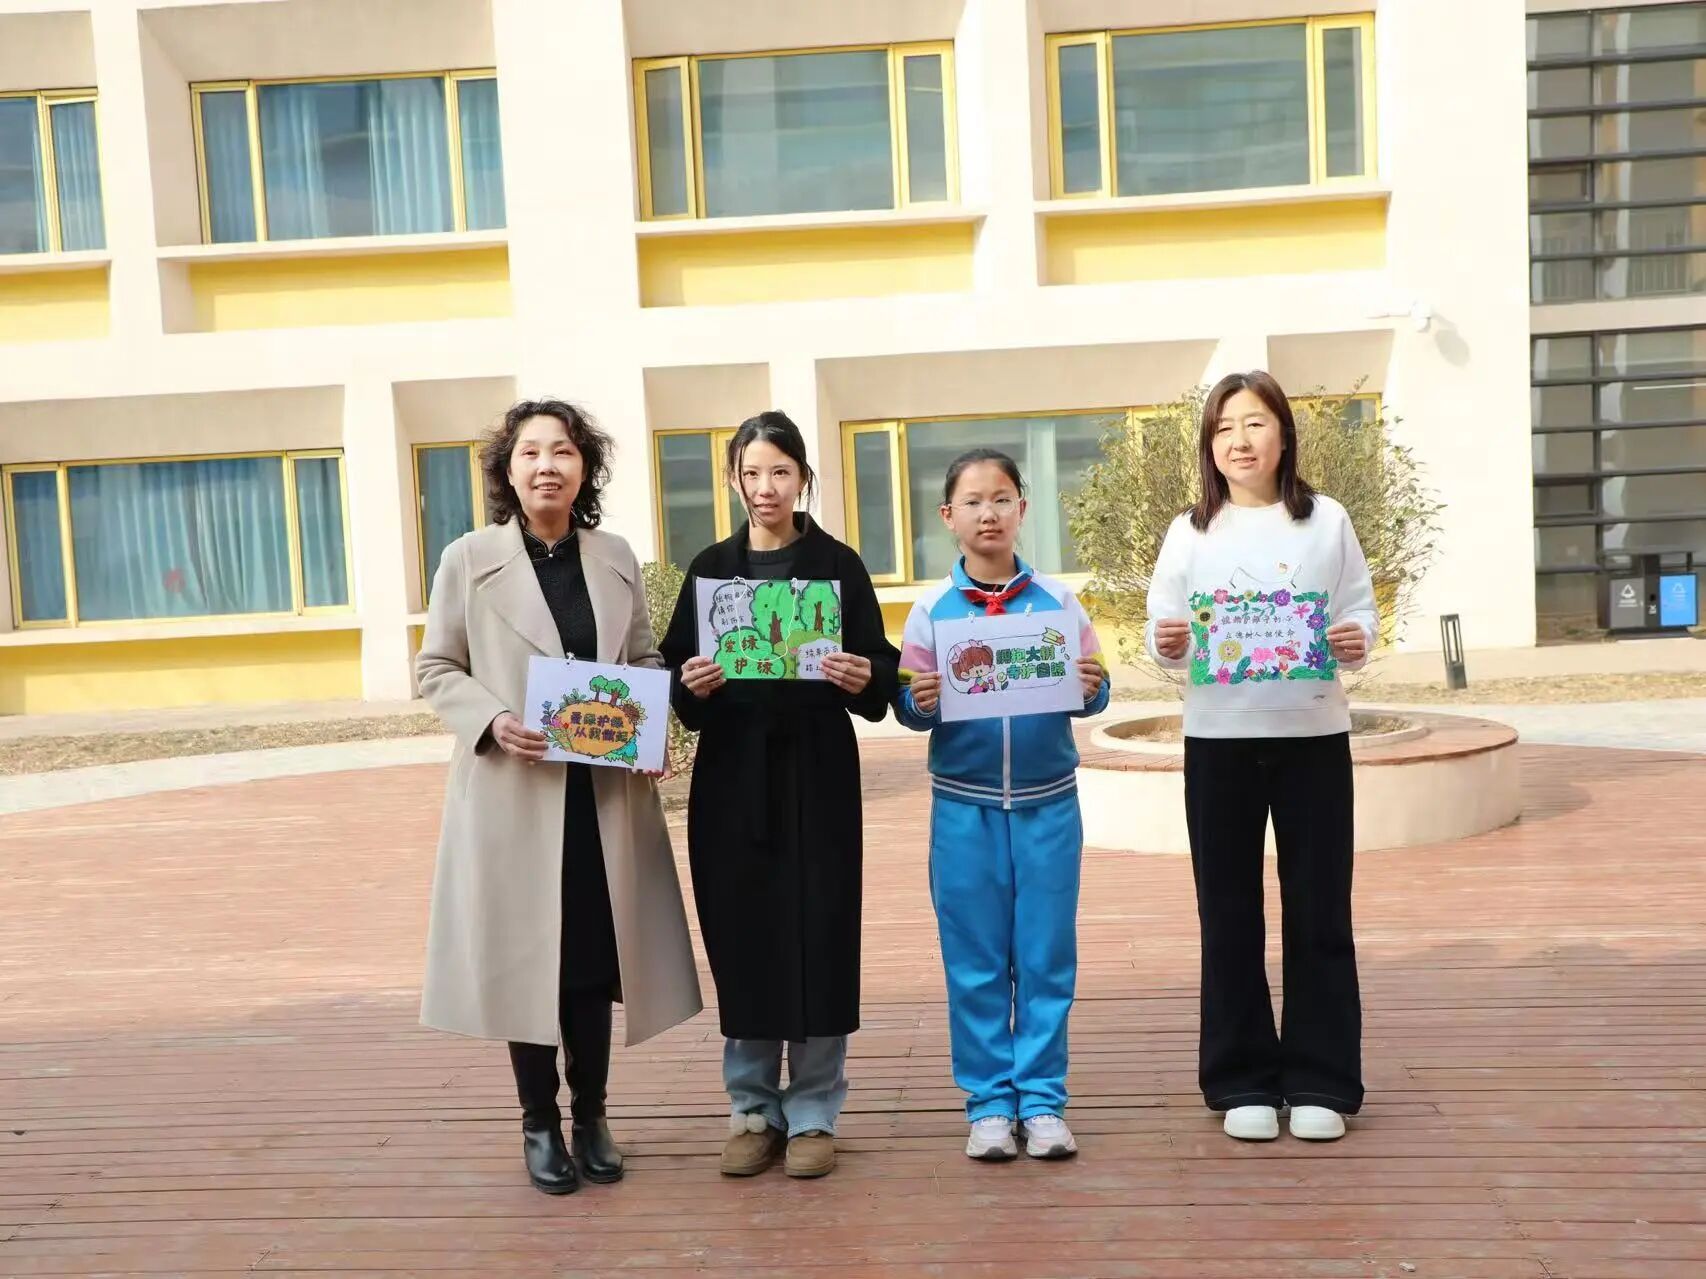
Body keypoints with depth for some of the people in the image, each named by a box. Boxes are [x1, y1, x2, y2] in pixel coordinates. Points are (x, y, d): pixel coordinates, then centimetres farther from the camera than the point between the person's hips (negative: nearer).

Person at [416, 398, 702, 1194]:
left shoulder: (617, 560, 7)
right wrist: (491, 720, -17)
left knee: (596, 957, 10)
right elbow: (435, 670, 1)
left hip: (605, 793, 3)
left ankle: (591, 1117, 28)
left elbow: (645, 660, 13)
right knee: (525, 955, 7)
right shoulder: (467, 560, -1)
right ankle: (540, 1122, 25)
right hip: (512, 793, -2)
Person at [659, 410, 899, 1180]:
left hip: (818, 778, -2)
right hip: (733, 778, 2)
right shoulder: (710, 568, 8)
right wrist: (690, 687, -14)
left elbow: (881, 671, 0)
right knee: (741, 941, 6)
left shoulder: (839, 565, 2)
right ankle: (753, 1110, 21)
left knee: (818, 940, 1)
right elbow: (676, 672, 7)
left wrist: (864, 678, -21)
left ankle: (813, 1114, 16)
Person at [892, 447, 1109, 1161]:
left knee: (1047, 957, 8)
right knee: (975, 961, 7)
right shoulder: (931, 611, 1)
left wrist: (1092, 688, -17)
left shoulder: (1057, 603, 2)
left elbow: (1090, 694, 5)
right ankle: (989, 1102, 20)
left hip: (1047, 802, 0)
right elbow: (909, 709, 3)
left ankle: (1042, 1099, 21)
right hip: (964, 805, 0)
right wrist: (919, 703, -18)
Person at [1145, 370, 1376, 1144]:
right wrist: (1168, 645, -19)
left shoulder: (1327, 521, 3)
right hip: (1219, 741, 1)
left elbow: (1362, 611, 5)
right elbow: (1163, 634, 3)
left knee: (1319, 910, 6)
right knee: (1229, 913, 7)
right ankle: (1243, 1082, 19)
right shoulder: (1189, 532, 4)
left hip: (1313, 737, 0)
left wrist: (1358, 642, -16)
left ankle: (1320, 1082, 19)